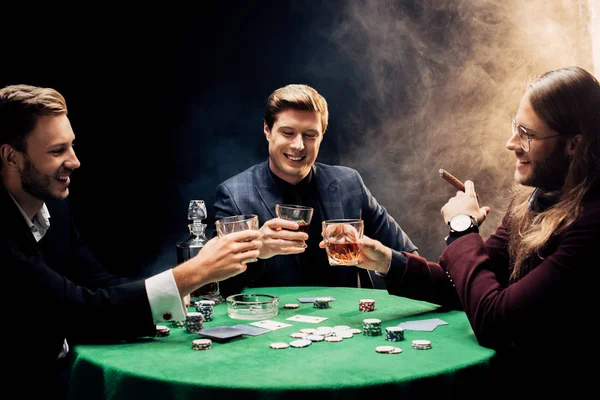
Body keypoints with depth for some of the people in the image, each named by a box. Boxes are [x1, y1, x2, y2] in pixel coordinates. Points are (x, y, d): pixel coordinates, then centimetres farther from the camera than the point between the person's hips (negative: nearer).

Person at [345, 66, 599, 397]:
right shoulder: (531, 199, 0)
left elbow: (492, 321, -27)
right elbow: (476, 287, 6)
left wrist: (462, 229, -14)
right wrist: (389, 263, -8)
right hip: (513, 367, 6)